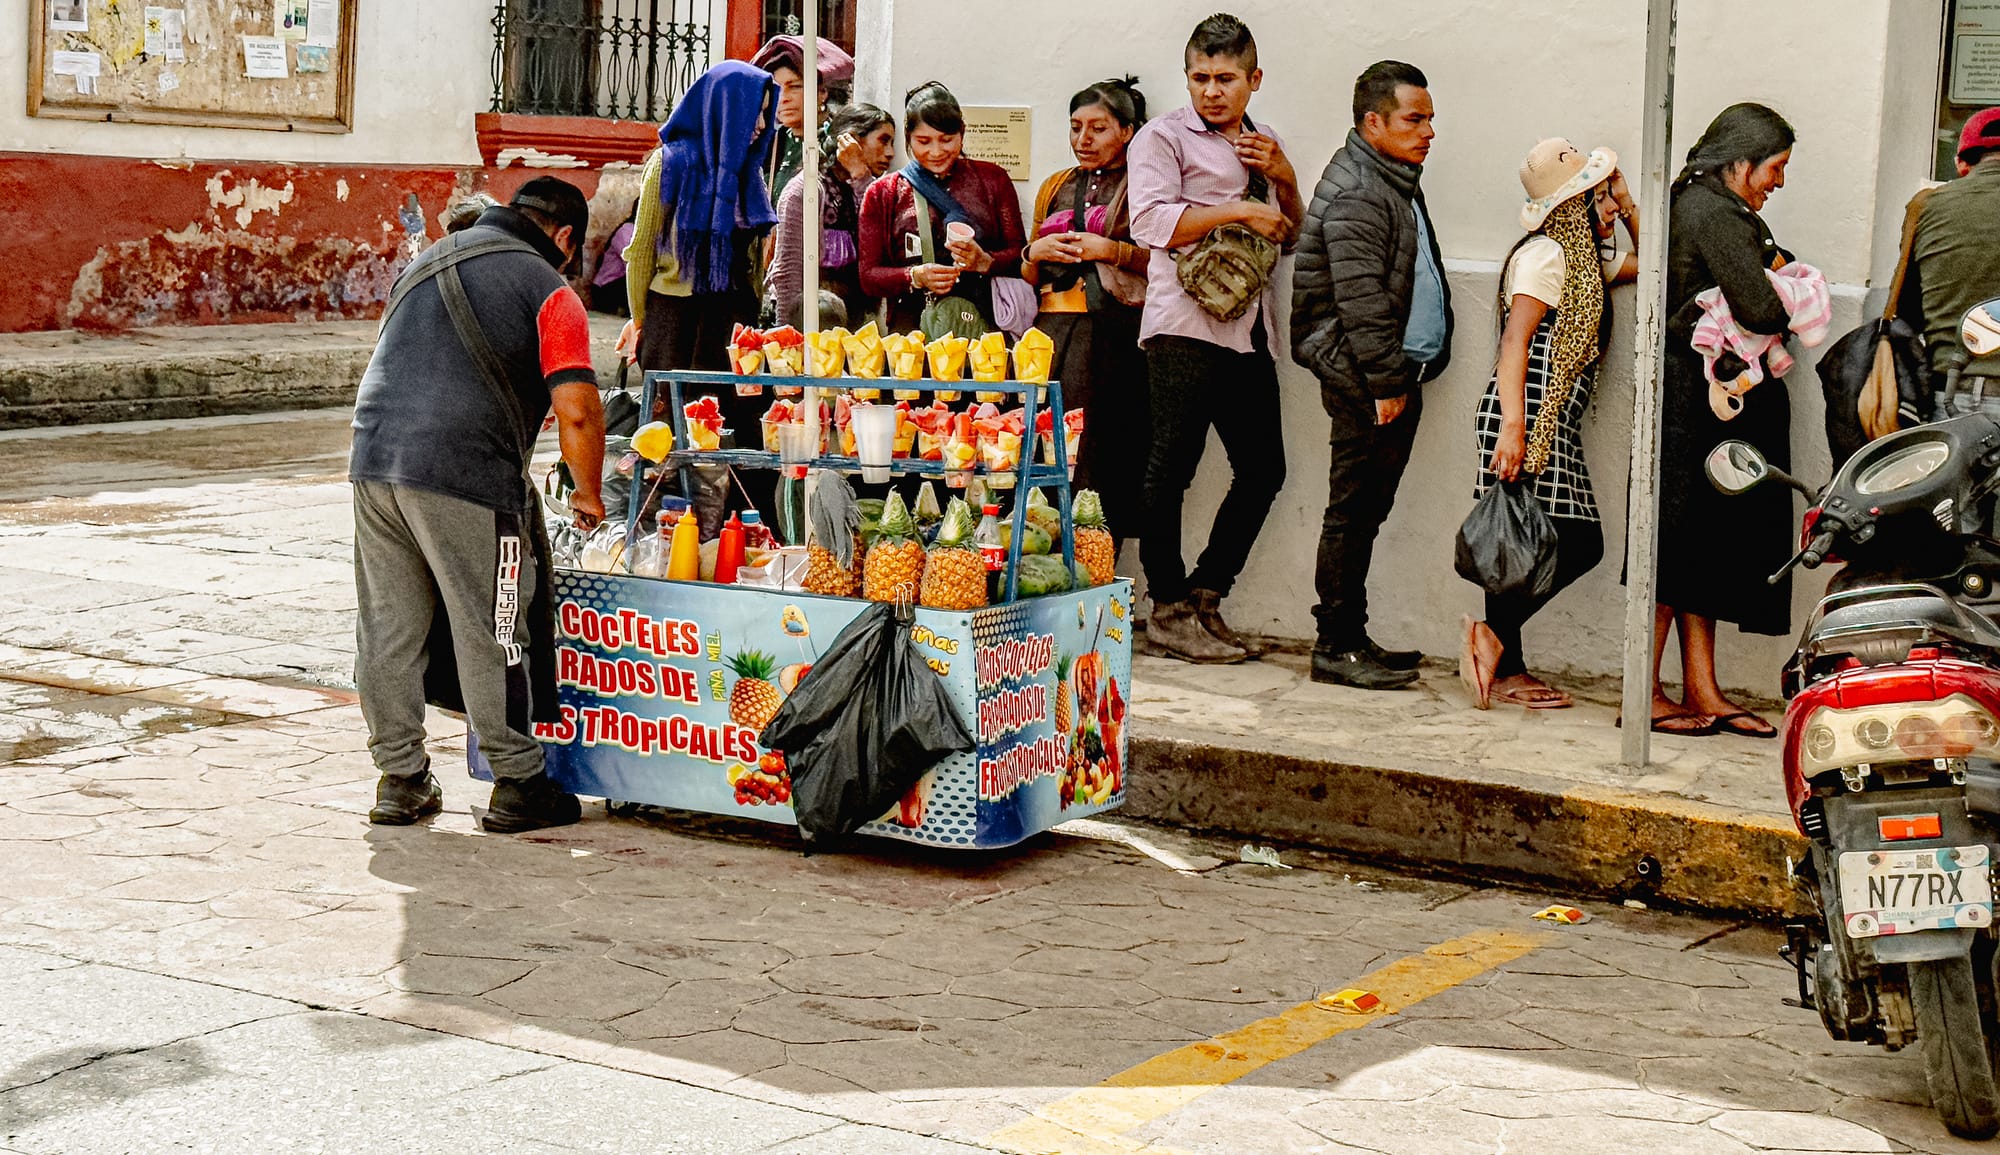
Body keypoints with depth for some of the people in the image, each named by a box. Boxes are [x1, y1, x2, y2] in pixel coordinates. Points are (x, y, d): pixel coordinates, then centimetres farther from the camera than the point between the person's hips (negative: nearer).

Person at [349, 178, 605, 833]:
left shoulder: (428, 261, 20)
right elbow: (577, 412, -9)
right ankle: (517, 786, 11)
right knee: (492, 636, 4)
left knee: (388, 631, 12)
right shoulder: (548, 292, 0)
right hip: (466, 480, -6)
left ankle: (400, 779, 20)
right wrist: (588, 494, 6)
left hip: (372, 461, 6)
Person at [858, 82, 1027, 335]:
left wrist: (984, 262, -9)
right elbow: (868, 276, 9)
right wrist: (915, 277, -8)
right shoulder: (882, 194, 13)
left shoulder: (992, 179, 14)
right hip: (912, 322, 0)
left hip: (984, 321, 0)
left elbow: (1019, 254, 11)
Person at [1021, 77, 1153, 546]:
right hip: (1052, 328, 5)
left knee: (1100, 465, -12)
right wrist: (1034, 253, 7)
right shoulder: (1055, 188, 22)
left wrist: (1113, 251, -10)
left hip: (1113, 334, -5)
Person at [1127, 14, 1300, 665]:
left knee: (1263, 469, 6)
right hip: (1185, 324, -7)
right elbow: (1152, 222, -13)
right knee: (1172, 468, -4)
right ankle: (1168, 610, 3)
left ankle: (1204, 596, 18)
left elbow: (1295, 237, 25)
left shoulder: (1264, 146, 21)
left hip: (1249, 333, 7)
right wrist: (1242, 211, -13)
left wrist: (1284, 179, 7)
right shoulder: (1164, 138, 1)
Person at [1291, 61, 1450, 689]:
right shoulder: (1356, 194, -14)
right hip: (1365, 381, -10)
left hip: (1397, 373, 10)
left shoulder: (1395, 182, 20)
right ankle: (1337, 647, -2)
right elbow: (1361, 301, -20)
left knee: (1366, 512, 13)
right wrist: (1386, 384, -21)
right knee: (1353, 512, -6)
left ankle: (1351, 639, 18)